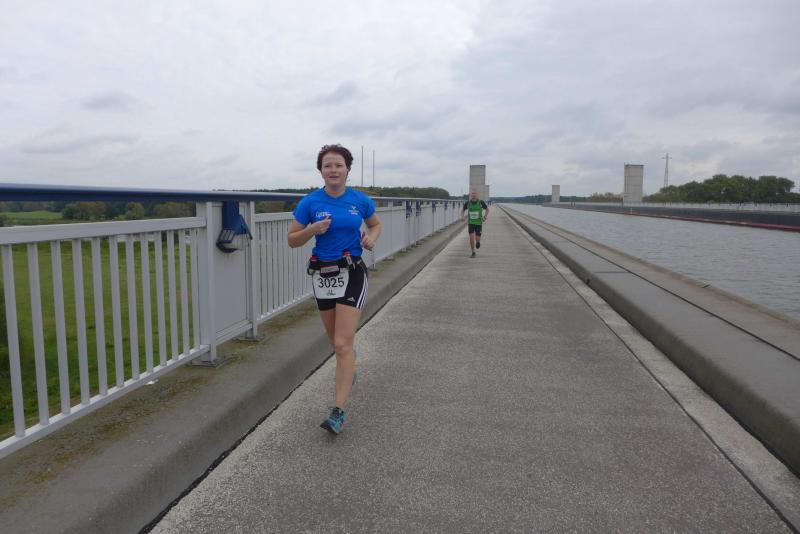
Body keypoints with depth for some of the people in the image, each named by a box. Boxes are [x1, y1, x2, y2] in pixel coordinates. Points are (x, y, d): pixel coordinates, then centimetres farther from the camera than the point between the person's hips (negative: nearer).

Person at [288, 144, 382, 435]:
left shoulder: (360, 200, -3)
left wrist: (371, 237, -6)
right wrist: (313, 229, -18)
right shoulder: (310, 202, -4)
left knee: (343, 343, -10)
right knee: (337, 340, 18)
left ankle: (338, 411, -4)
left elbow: (375, 224, 16)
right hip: (322, 274, 2)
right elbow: (292, 240, 1)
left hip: (352, 274, -2)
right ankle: (349, 370, 52)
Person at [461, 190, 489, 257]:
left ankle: (478, 241, 38)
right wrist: (462, 216, -9)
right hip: (470, 223, 0)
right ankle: (473, 252, 1)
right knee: (471, 237, -14)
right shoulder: (467, 203, -6)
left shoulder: (481, 202, -9)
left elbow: (487, 209, 6)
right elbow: (463, 210, 11)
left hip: (478, 223, 0)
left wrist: (485, 217, -9)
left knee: (477, 239, -1)